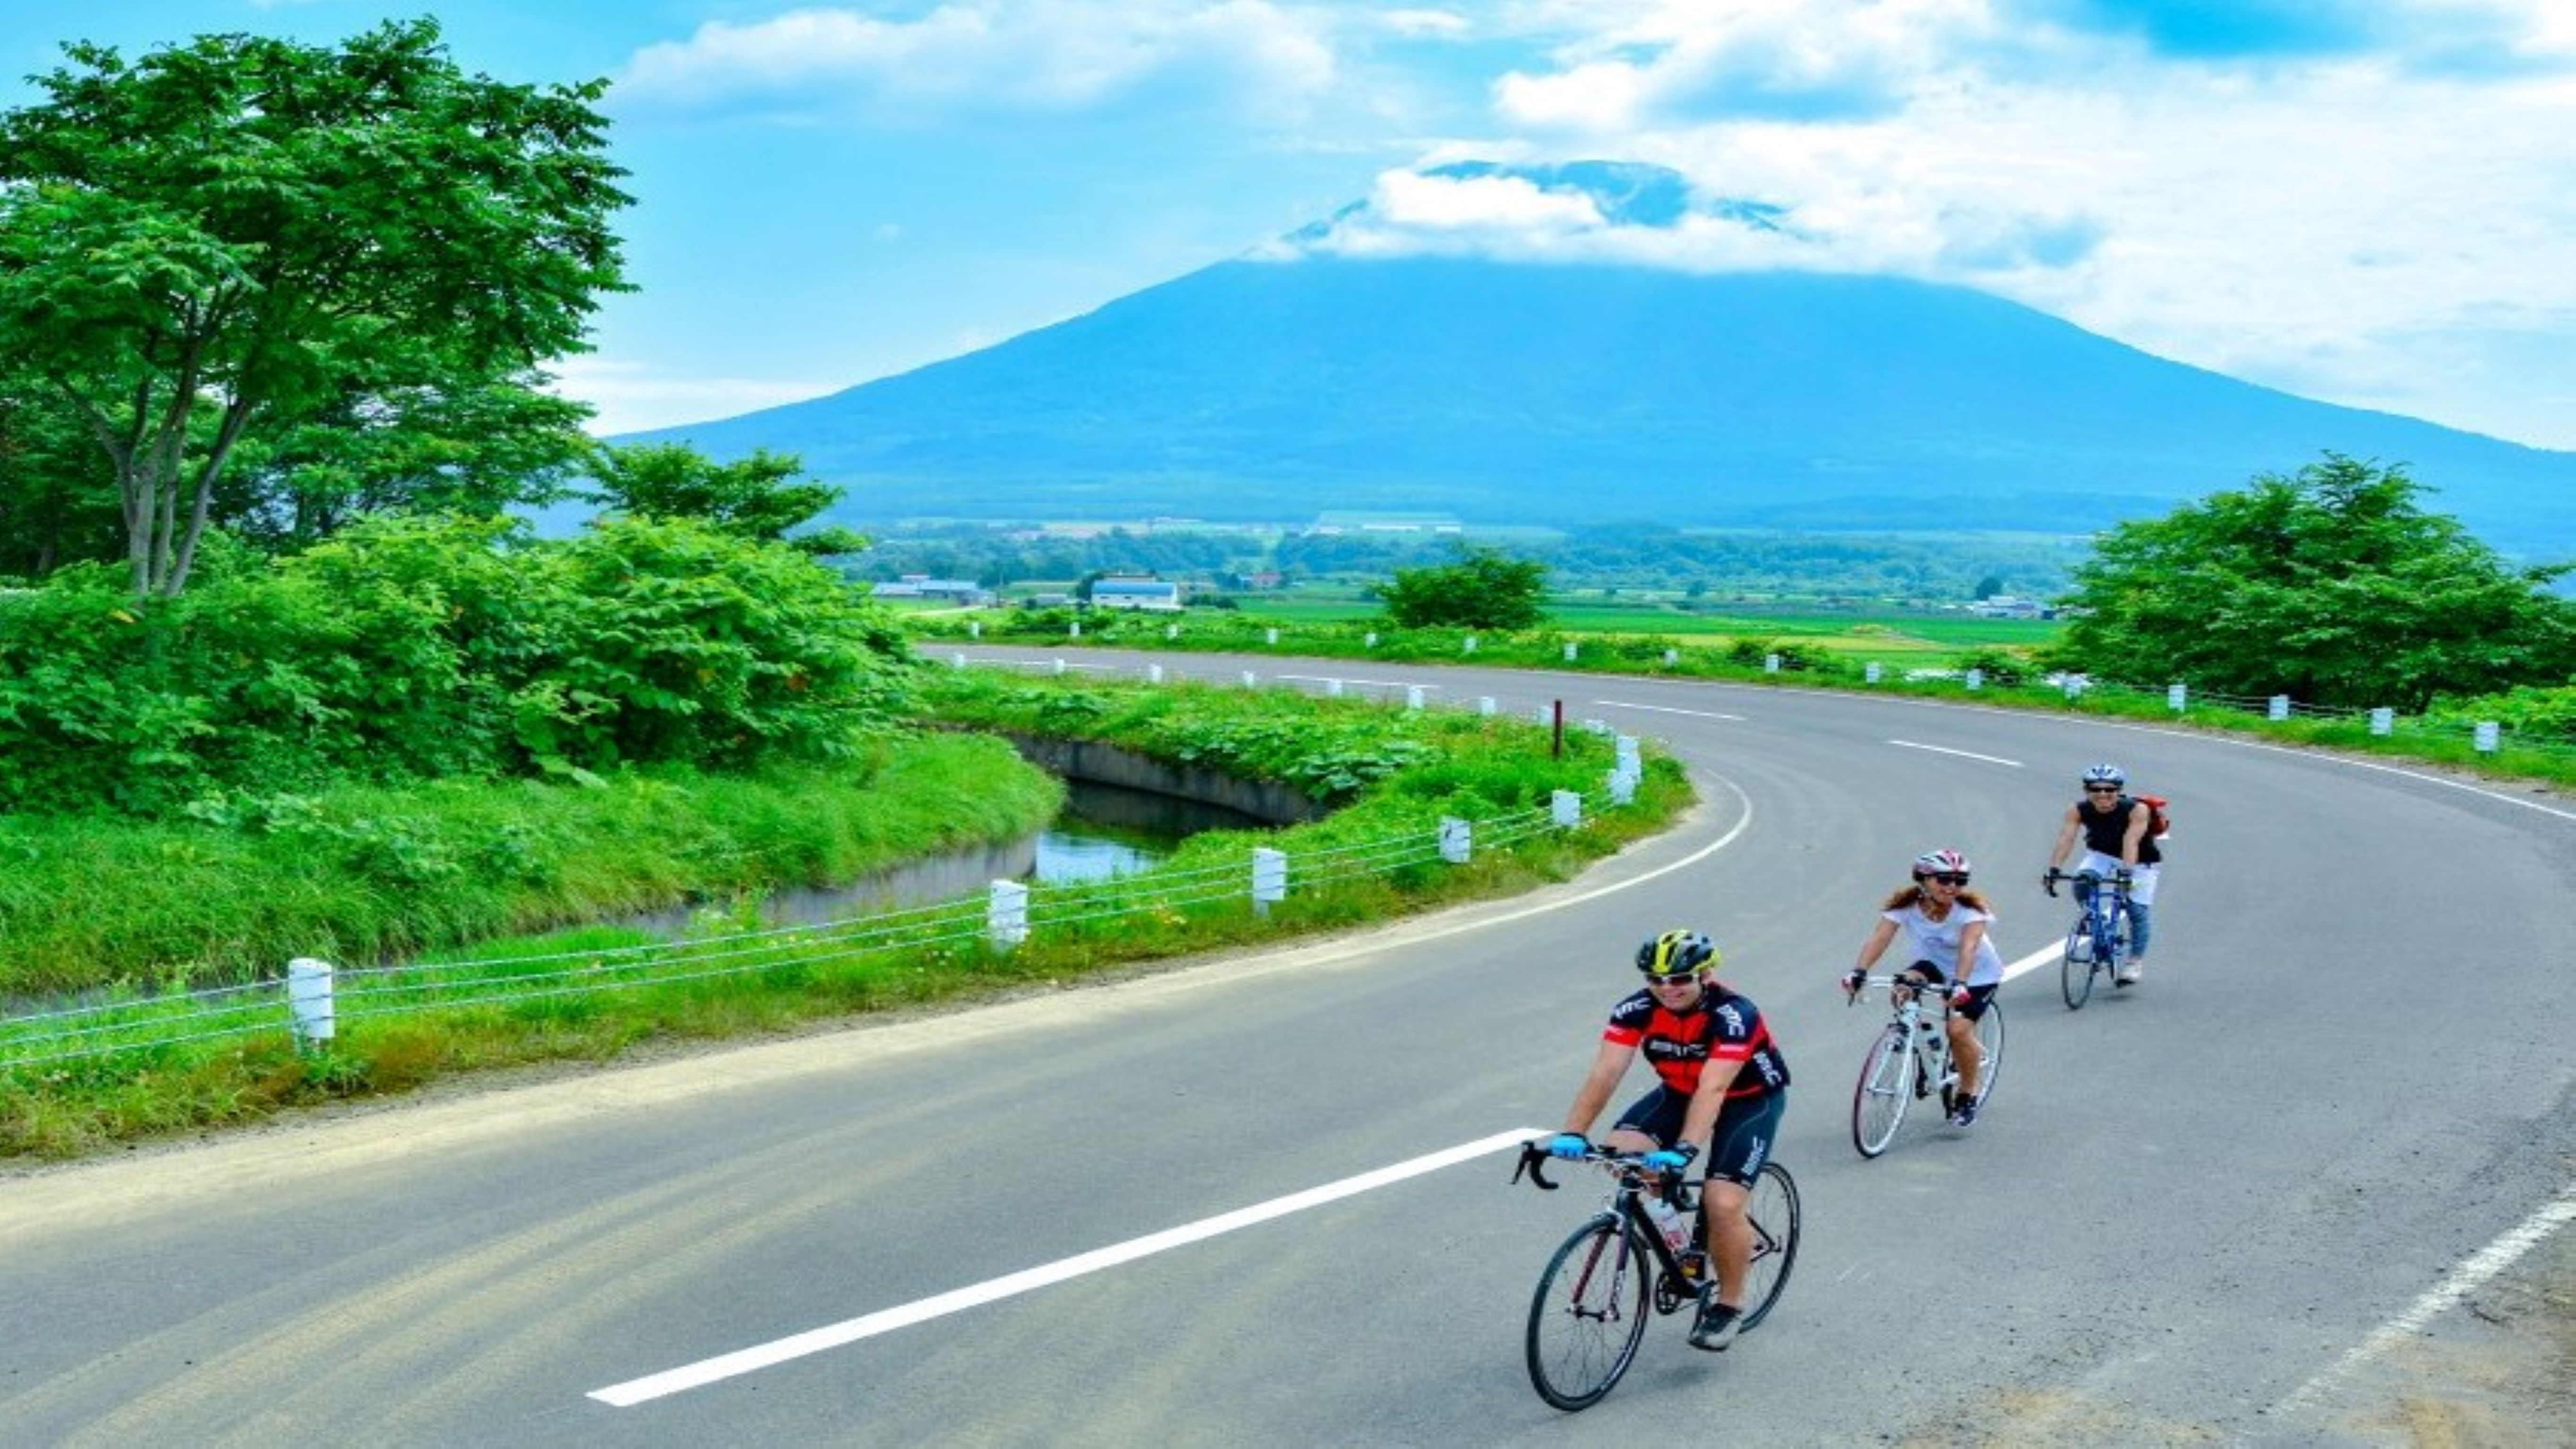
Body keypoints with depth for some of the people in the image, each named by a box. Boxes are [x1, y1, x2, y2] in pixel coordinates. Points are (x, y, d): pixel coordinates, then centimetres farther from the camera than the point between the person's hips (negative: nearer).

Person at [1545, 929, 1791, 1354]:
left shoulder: (1735, 1014, -33)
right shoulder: (1638, 1009, -21)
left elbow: (1713, 1089, -43)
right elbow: (1604, 1073, -29)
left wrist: (1684, 1150, -55)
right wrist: (1572, 1134, -42)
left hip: (1750, 1099, -4)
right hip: (1680, 1092, 5)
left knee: (1723, 1202, -21)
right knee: (1619, 1150, -21)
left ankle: (1729, 1303, 3)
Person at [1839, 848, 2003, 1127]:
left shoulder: (1970, 910, -26)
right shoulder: (1905, 906, -20)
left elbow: (1968, 948, -42)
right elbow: (1879, 938, -32)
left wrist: (1960, 984, -59)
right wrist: (1859, 971, -49)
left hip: (1978, 975, -3)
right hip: (1935, 965, 3)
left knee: (1958, 1030, -20)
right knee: (1903, 989, -29)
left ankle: (1967, 1096, 3)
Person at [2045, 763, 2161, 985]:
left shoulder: (2137, 810, -31)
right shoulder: (2078, 810, -24)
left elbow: (2131, 842, -43)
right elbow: (2065, 839, -33)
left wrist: (2126, 872, -57)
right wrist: (2053, 869, -47)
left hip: (2140, 861, -2)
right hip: (2101, 854, 2)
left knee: (2137, 911, -8)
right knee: (2082, 883, -26)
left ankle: (2136, 961, 13)